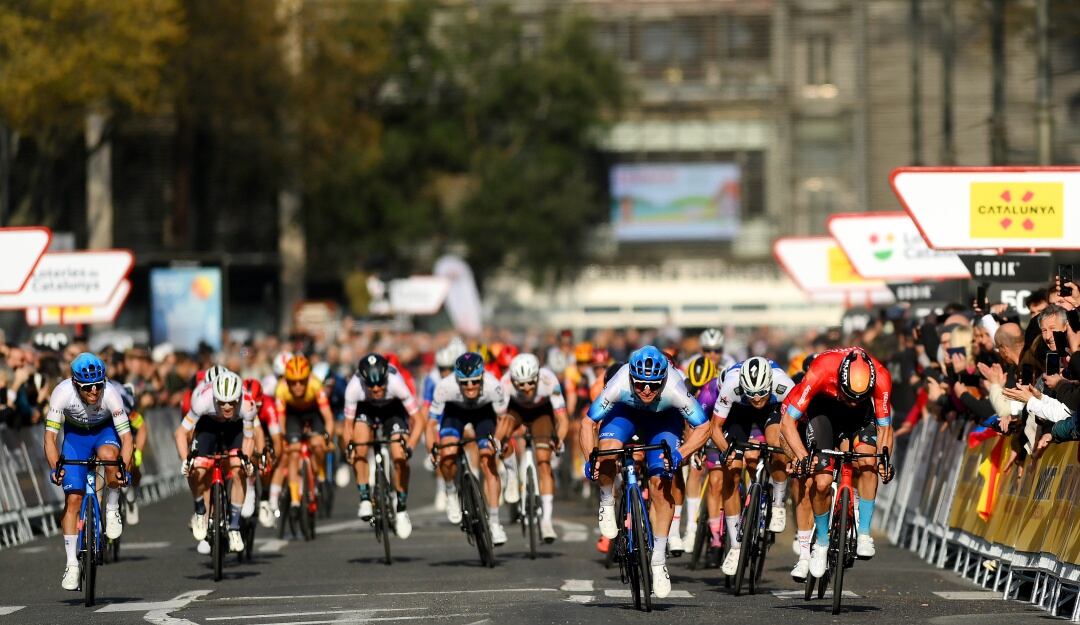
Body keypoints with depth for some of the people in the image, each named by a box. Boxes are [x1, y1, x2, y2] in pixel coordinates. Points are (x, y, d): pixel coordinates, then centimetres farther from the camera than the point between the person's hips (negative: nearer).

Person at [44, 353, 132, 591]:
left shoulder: (110, 394, -33)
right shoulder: (62, 393, -32)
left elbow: (126, 437, -30)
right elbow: (50, 436, -28)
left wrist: (124, 468, -46)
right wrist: (55, 467, -43)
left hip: (105, 430, -1)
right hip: (75, 435, 1)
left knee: (108, 455, -38)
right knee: (73, 499, -9)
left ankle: (112, 510, -12)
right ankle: (72, 564, -2)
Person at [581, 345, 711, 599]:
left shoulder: (675, 389, -39)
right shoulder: (619, 386, -37)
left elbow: (702, 428, -28)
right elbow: (588, 423, -25)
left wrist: (679, 454, -44)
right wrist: (590, 459, -40)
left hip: (664, 417, 0)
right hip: (626, 411, 1)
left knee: (661, 485, -12)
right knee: (607, 449, -31)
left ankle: (659, 561, 0)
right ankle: (607, 506, -1)